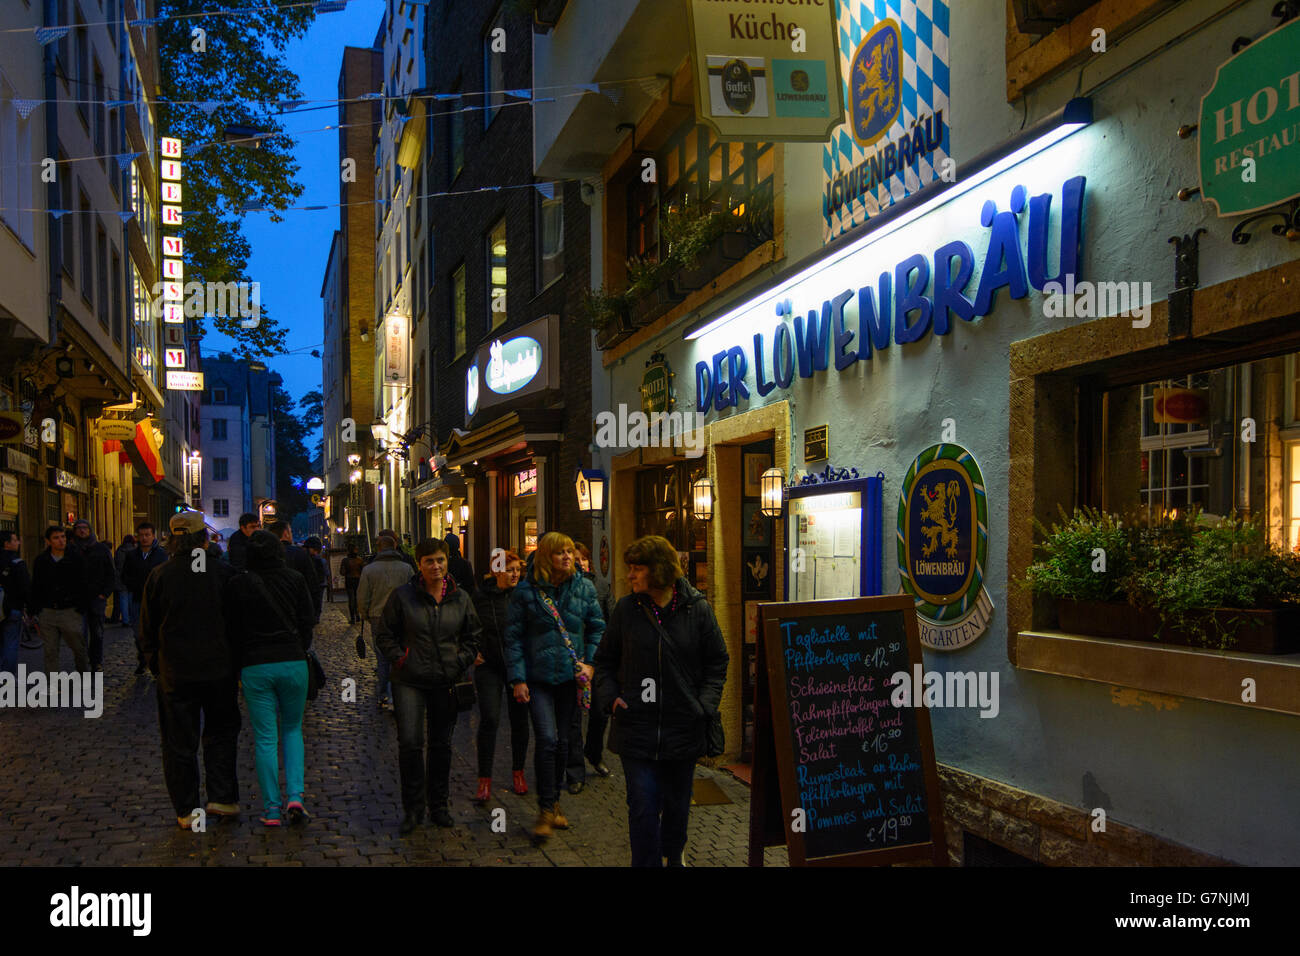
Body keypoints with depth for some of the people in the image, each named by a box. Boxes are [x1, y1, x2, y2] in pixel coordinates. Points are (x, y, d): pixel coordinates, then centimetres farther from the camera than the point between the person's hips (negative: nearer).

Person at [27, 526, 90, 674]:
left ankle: (85, 671, 27)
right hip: (47, 612, 2)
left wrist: (80, 608, -6)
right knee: (50, 651, 5)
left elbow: (83, 585, 0)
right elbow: (35, 588, 12)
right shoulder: (41, 561, 6)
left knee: (78, 647, 4)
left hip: (70, 612, -2)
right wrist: (33, 612, 6)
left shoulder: (76, 558, -1)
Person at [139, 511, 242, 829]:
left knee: (179, 743, 8)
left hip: (175, 674, 0)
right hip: (219, 671, 0)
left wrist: (156, 667, 14)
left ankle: (187, 811, 13)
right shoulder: (224, 573, -6)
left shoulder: (159, 577, -4)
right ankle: (223, 797, 10)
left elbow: (148, 631, 2)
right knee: (221, 732, 16)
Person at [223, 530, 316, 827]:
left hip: (255, 666, -1)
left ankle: (271, 809, 6)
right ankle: (295, 796, 1)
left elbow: (233, 631, 1)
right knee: (293, 729, 16)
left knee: (265, 738, 5)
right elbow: (308, 620, 4)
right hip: (293, 662, 1)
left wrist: (240, 663, 13)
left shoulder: (238, 585, -3)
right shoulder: (295, 579, 0)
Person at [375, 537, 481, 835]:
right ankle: (412, 808, 5)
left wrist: (460, 663, 2)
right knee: (410, 743, -10)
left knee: (441, 744, 11)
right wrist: (400, 659, -7)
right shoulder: (403, 596, -2)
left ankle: (439, 805, 25)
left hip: (446, 683, 3)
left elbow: (472, 637, 15)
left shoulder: (460, 598, 5)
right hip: (410, 682, -2)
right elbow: (384, 634, 4)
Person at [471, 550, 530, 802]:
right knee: (489, 720, -7)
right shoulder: (481, 597, -4)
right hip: (489, 666, -1)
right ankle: (484, 779, 2)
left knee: (519, 720, 8)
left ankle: (518, 772, 25)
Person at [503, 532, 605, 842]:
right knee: (546, 739, -13)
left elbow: (597, 628, 11)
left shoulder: (583, 588, 3)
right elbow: (514, 638, -2)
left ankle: (553, 802, 29)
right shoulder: (526, 591, -5)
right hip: (539, 677, -3)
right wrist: (518, 679, -7)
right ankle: (546, 809, -1)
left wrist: (590, 662, -1)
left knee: (562, 741, 12)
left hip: (570, 676, 3)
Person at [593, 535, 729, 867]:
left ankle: (673, 855, 44)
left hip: (683, 727, 1)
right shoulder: (626, 610, -2)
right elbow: (605, 660, 9)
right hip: (636, 727, -1)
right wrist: (610, 696, -5)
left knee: (677, 803, 18)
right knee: (643, 807, -4)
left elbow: (717, 663, 4)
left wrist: (704, 704, -7)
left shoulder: (697, 610, -4)